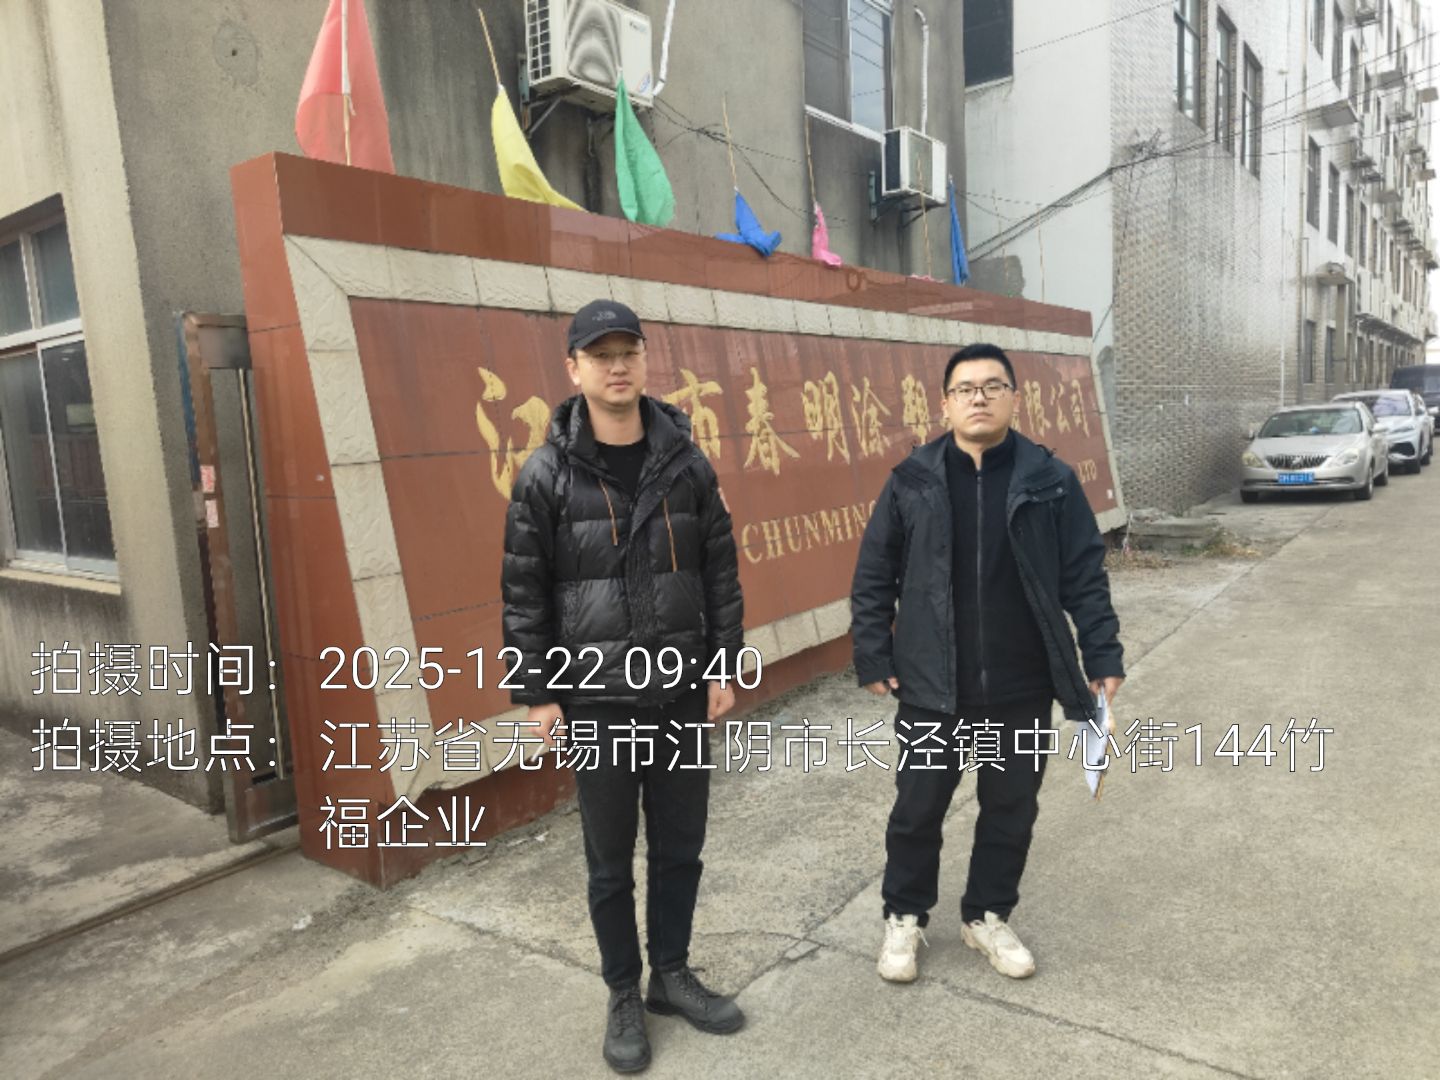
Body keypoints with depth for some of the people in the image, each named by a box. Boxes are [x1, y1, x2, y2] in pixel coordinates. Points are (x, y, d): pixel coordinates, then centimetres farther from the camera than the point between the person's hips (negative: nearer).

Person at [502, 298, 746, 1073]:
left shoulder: (686, 463, 1)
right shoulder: (545, 477, -6)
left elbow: (720, 574, 5)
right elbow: (524, 594, -4)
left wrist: (724, 667, 3)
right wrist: (535, 694, -5)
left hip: (683, 695, 3)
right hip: (596, 702, -2)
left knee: (680, 848, 15)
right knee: (611, 862, 12)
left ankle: (673, 974, 37)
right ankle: (624, 997, 32)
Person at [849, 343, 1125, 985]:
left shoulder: (1051, 480, -2)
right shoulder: (912, 481, -3)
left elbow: (1084, 576, 1)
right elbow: (874, 577, 1)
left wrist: (1103, 656, -3)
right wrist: (873, 657, -2)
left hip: (1022, 690, 1)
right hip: (931, 687, -1)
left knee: (1011, 809, 15)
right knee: (918, 808, 12)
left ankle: (988, 917, 38)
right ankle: (904, 917, 34)